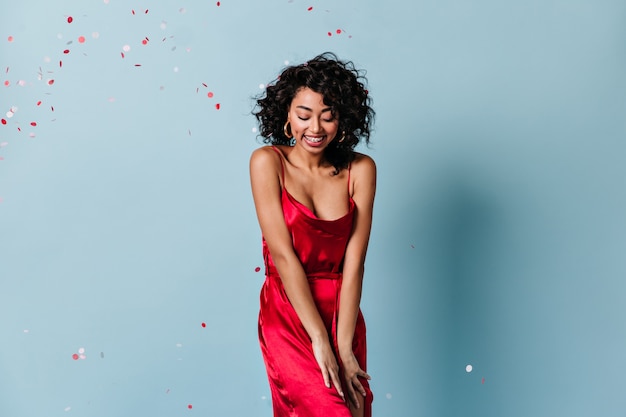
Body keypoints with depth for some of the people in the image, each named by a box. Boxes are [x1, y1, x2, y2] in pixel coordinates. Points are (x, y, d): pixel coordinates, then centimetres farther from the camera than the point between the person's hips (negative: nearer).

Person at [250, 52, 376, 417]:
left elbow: (354, 262, -8)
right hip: (288, 318, -3)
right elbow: (282, 254, -14)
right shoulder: (268, 162, -8)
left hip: (343, 314, 3)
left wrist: (344, 346, -14)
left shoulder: (360, 170, -3)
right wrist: (319, 339, -17)